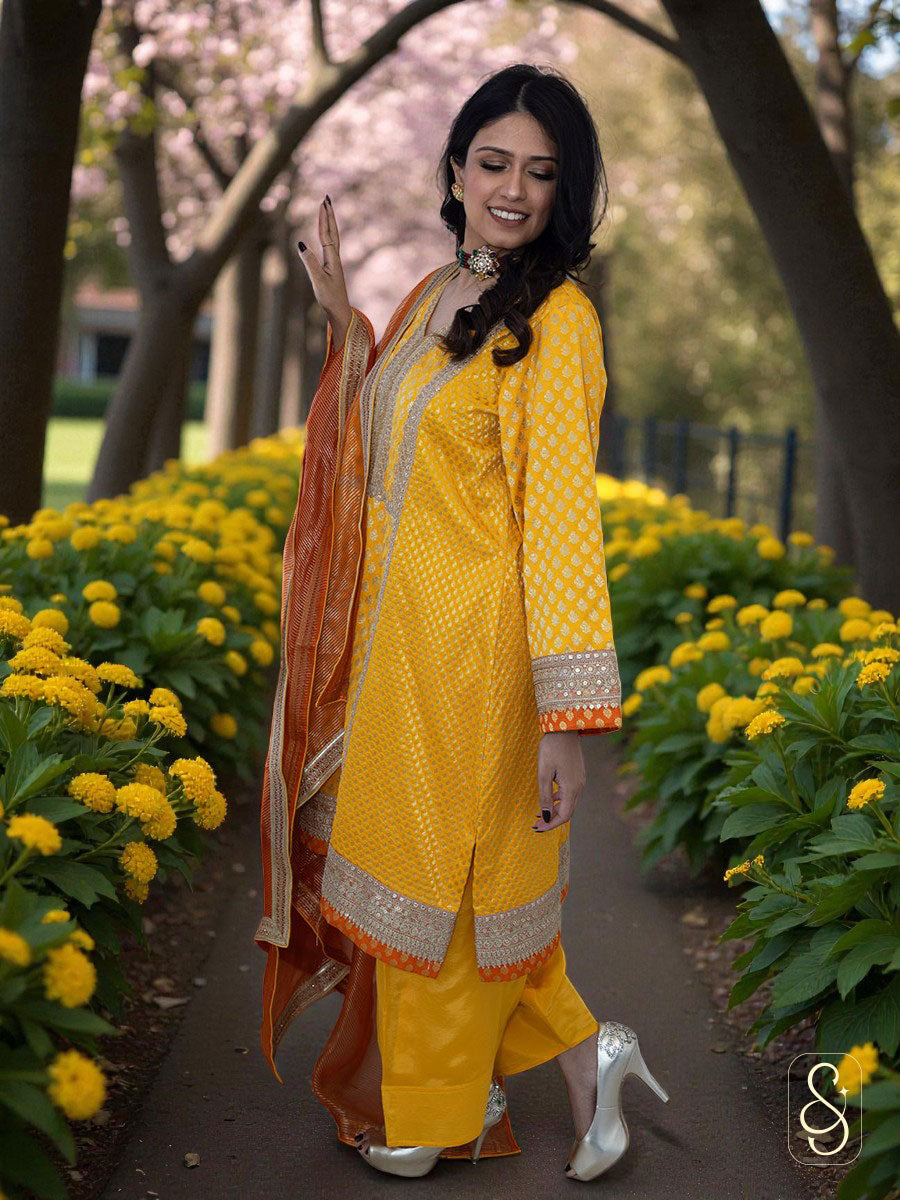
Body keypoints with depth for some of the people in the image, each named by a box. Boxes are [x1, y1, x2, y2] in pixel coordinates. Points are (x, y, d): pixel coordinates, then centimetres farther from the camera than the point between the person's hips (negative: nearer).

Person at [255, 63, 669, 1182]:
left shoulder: (555, 317, -13)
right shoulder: (428, 299, 10)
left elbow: (560, 512, -19)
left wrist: (570, 714, -23)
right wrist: (344, 320, 14)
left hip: (477, 647, -8)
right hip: (397, 635, 8)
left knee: (452, 874, 7)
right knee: (409, 863, 15)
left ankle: (440, 1117, 28)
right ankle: (580, 1056, 31)